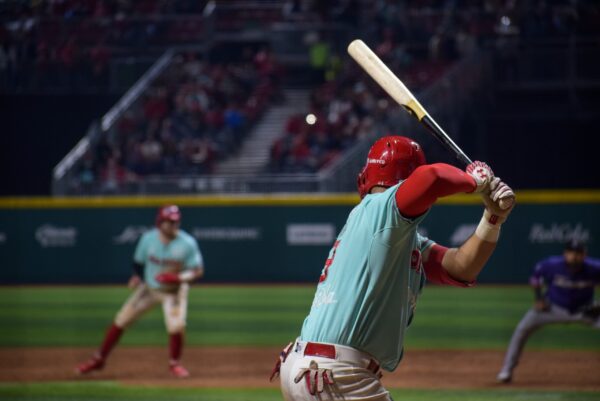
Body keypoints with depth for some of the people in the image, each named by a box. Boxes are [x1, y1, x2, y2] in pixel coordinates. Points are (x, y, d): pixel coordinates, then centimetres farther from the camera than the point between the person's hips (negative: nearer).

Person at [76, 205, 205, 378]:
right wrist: (137, 276, -11)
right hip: (149, 287, 3)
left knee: (176, 327, -22)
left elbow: (198, 271, -18)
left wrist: (179, 278, -33)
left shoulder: (187, 243, -22)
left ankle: (175, 364, 8)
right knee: (121, 321, 1)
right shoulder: (148, 239, -15)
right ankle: (98, 359, 18)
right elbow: (138, 261, 4)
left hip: (174, 291, -3)